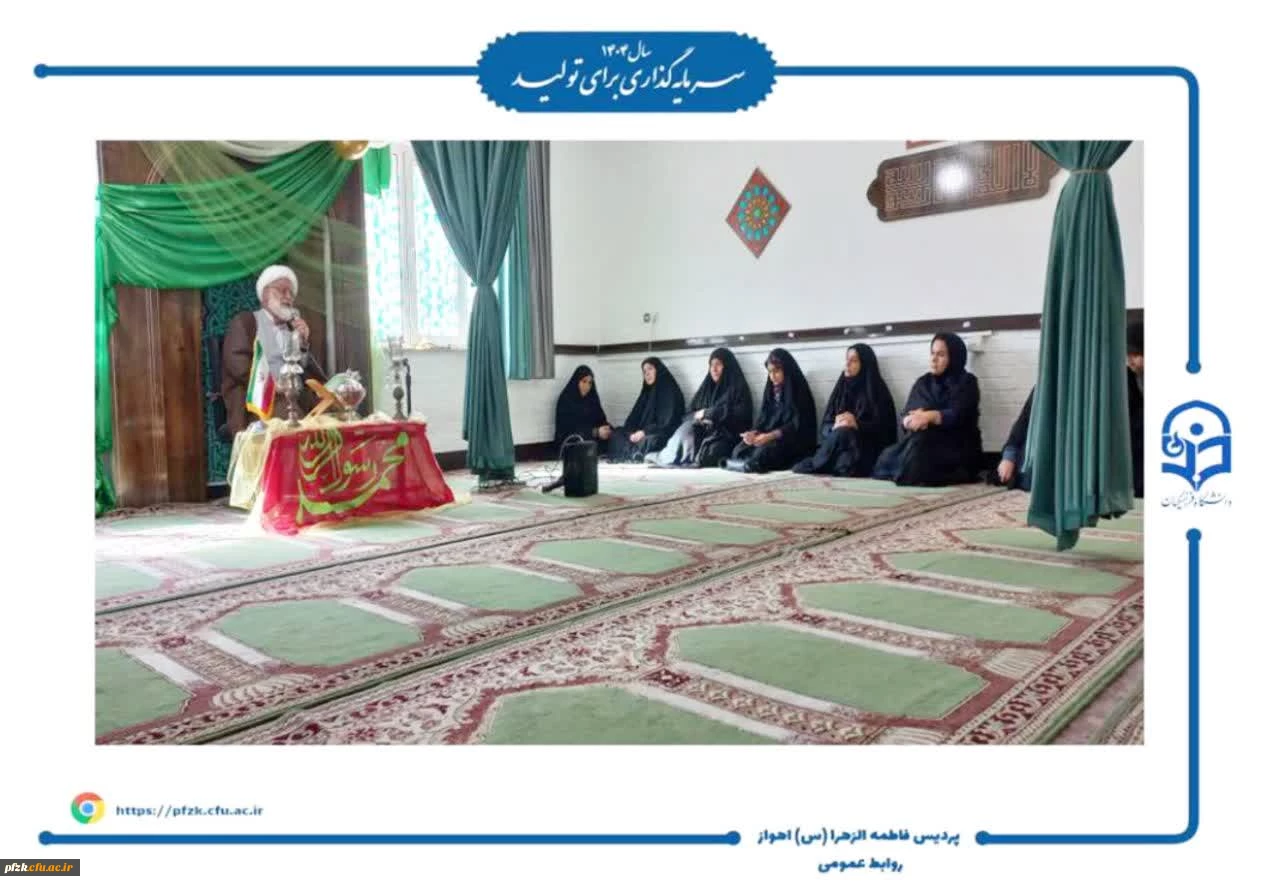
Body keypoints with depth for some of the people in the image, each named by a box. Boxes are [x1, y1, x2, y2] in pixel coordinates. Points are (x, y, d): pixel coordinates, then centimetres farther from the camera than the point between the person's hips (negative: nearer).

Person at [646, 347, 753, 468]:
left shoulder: (738, 389, 3)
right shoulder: (706, 387, 20)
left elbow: (738, 417, -11)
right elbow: (689, 415, 17)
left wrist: (707, 413, -8)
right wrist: (697, 416, -8)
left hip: (726, 436, -5)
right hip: (703, 432, 5)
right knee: (687, 428, -27)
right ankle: (668, 457, -40)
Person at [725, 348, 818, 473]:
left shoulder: (799, 391, -4)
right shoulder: (772, 391, 17)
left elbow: (798, 425, -14)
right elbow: (762, 418, 11)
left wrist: (771, 436, -27)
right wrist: (753, 433, -12)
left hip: (793, 441, -6)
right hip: (770, 438, 6)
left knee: (764, 452, -37)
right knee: (740, 450, -21)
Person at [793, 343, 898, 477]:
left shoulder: (877, 390, 4)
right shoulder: (841, 387, 17)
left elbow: (884, 428, -3)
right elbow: (825, 425, 11)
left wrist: (857, 424, -19)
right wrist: (835, 427, -13)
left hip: (868, 449, -3)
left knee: (843, 433, -33)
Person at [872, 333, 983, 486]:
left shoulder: (966, 382, 2)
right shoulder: (922, 382, 17)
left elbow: (957, 417, -15)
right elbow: (905, 418, 6)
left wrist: (930, 416, -33)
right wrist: (915, 418, -18)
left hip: (956, 448, -5)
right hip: (922, 442, 5)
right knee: (888, 458, -25)